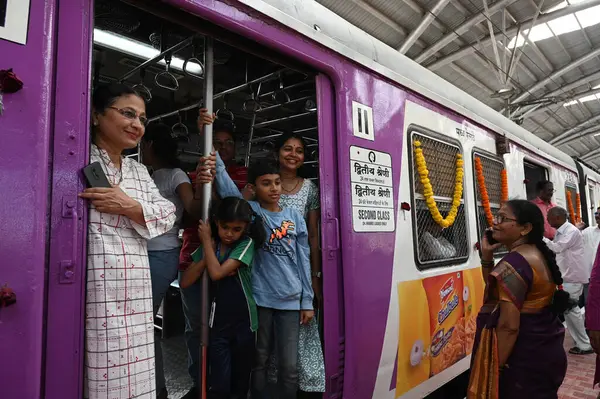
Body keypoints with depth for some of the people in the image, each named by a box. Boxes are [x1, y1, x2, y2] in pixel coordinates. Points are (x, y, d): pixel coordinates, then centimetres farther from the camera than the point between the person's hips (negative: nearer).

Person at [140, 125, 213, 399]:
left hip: (161, 256, -8)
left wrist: (201, 187, -38)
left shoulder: (175, 175, -7)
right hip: (143, 255, 8)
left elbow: (193, 208, -21)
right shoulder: (147, 177, 15)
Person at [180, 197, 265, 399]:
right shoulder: (209, 246, 2)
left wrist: (206, 240, -11)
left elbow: (217, 273, -20)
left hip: (243, 323, -1)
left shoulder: (246, 243, -9)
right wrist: (206, 255, -13)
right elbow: (185, 282, -3)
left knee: (240, 382, 14)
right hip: (218, 324, 2)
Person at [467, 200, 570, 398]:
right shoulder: (539, 254, 6)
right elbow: (498, 290, 15)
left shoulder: (513, 263, -24)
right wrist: (487, 258, 1)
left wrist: (494, 368, -21)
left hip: (523, 357, -9)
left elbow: (508, 325, -28)